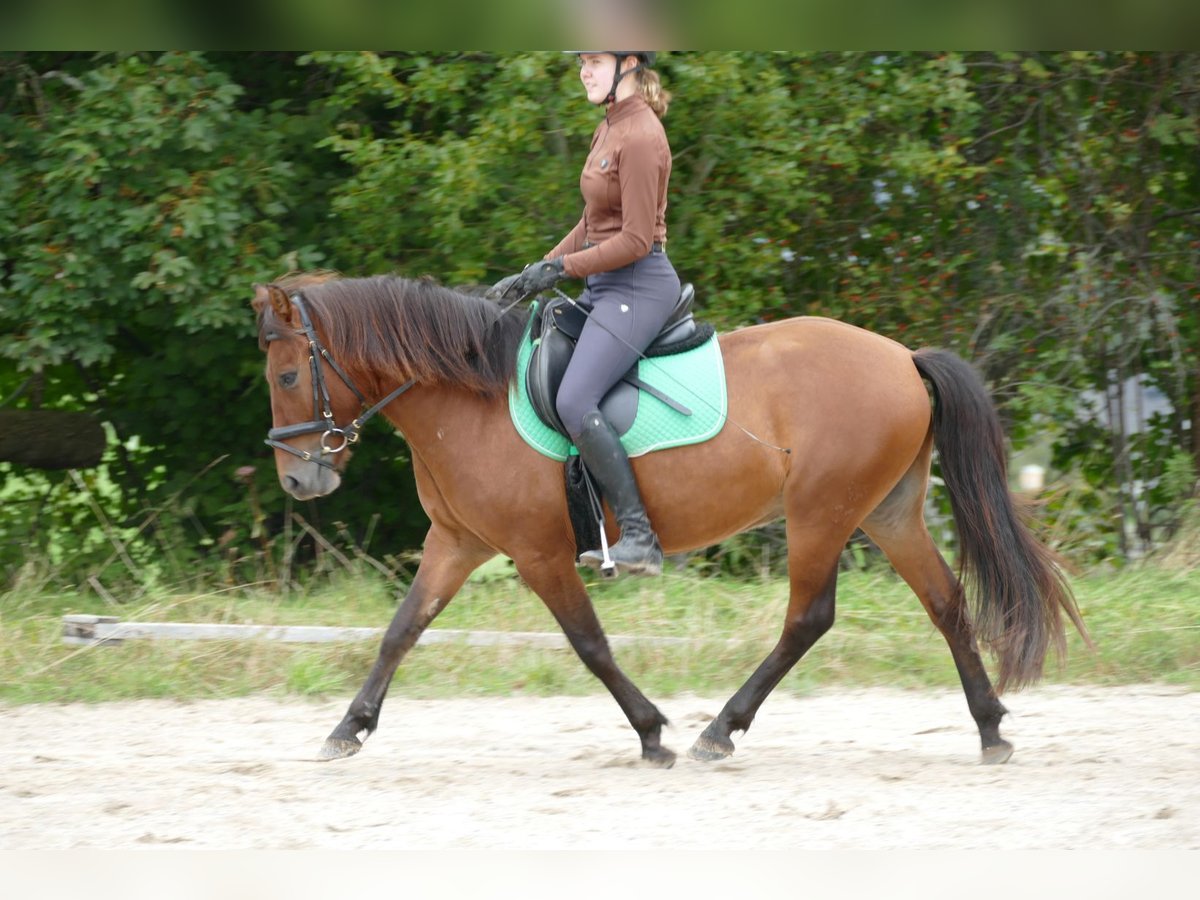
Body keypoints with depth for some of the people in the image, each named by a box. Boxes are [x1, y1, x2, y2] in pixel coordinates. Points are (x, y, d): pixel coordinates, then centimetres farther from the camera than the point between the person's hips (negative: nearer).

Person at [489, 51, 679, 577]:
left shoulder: (640, 138, -16)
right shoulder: (608, 131, 15)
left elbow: (635, 240, -20)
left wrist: (561, 269, -15)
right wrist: (536, 273, 13)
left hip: (638, 286, -11)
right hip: (603, 288, 11)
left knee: (574, 401, -24)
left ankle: (640, 537, -21)